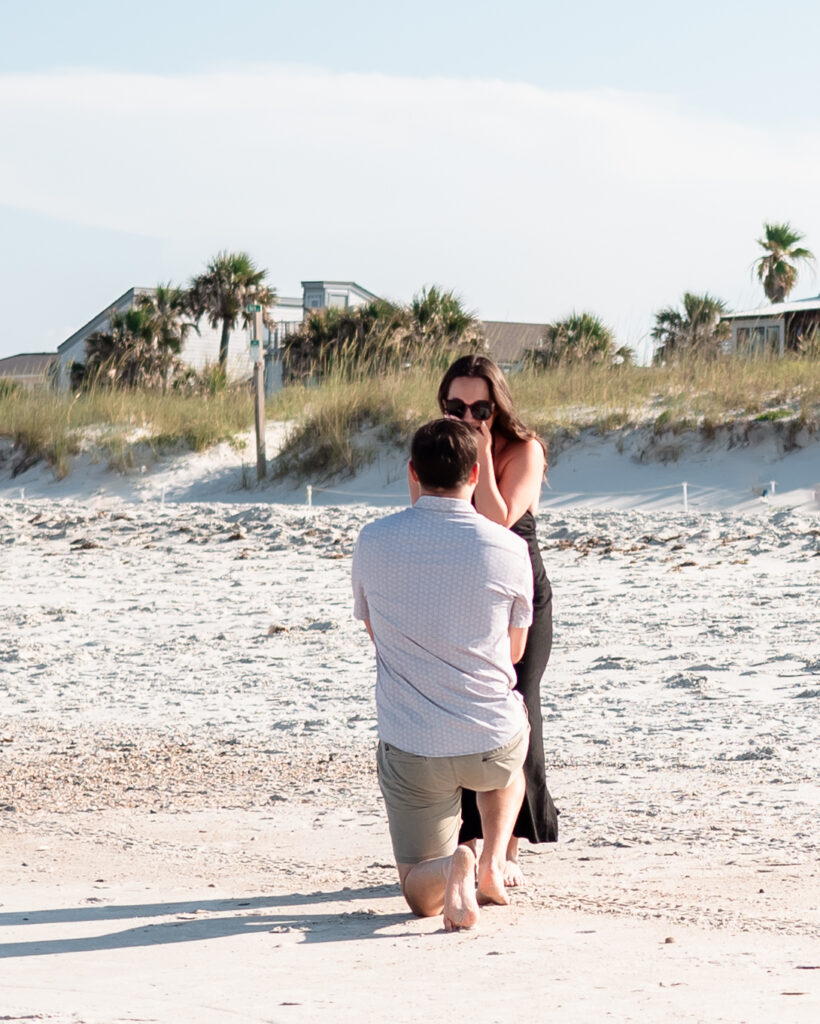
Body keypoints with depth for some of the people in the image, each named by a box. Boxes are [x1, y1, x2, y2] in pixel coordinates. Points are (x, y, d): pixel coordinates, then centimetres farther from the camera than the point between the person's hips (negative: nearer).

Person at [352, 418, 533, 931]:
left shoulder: (373, 541, -5)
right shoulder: (510, 549, -8)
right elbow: (515, 649, 8)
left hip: (411, 750, 0)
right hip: (493, 744, 0)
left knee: (422, 897, 15)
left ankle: (450, 867, -20)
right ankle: (494, 861, 13)